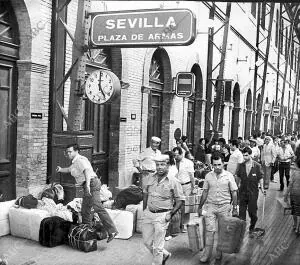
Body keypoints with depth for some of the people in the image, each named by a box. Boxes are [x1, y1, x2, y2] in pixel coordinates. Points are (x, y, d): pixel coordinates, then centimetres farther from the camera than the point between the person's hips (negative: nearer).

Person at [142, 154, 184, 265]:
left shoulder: (173, 182, -9)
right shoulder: (151, 178, 5)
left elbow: (179, 200, -5)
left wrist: (171, 214, -12)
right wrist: (144, 210, 11)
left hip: (162, 215, -6)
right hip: (148, 214, 6)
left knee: (157, 245, 1)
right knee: (147, 241, 15)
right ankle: (164, 254, 38)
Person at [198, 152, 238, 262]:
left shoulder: (229, 176, -4)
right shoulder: (208, 176, 2)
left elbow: (234, 193, 0)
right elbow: (205, 192, 9)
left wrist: (234, 208, -3)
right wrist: (200, 207, 10)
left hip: (224, 206, -1)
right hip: (211, 206, 1)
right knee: (209, 230, -5)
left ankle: (219, 252, 22)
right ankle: (207, 253, -2)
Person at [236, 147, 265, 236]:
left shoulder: (257, 166, -7)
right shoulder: (241, 166, 0)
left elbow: (260, 178, -1)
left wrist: (262, 188, -8)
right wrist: (237, 185, 8)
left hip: (253, 192, -2)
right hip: (242, 191, 2)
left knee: (252, 212, 6)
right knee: (241, 211, 4)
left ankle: (252, 228, 29)